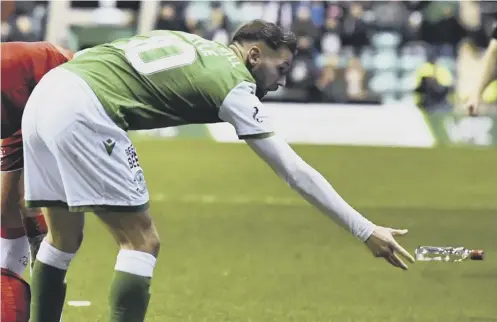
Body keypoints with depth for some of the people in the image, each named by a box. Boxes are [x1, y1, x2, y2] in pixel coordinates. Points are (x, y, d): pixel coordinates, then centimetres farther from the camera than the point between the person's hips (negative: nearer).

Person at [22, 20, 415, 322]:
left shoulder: (189, 43, 24)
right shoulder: (233, 83, 3)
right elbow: (294, 171, 2)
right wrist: (366, 231, 4)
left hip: (46, 90, 8)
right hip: (83, 112, -8)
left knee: (64, 239, 18)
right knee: (142, 243, -1)